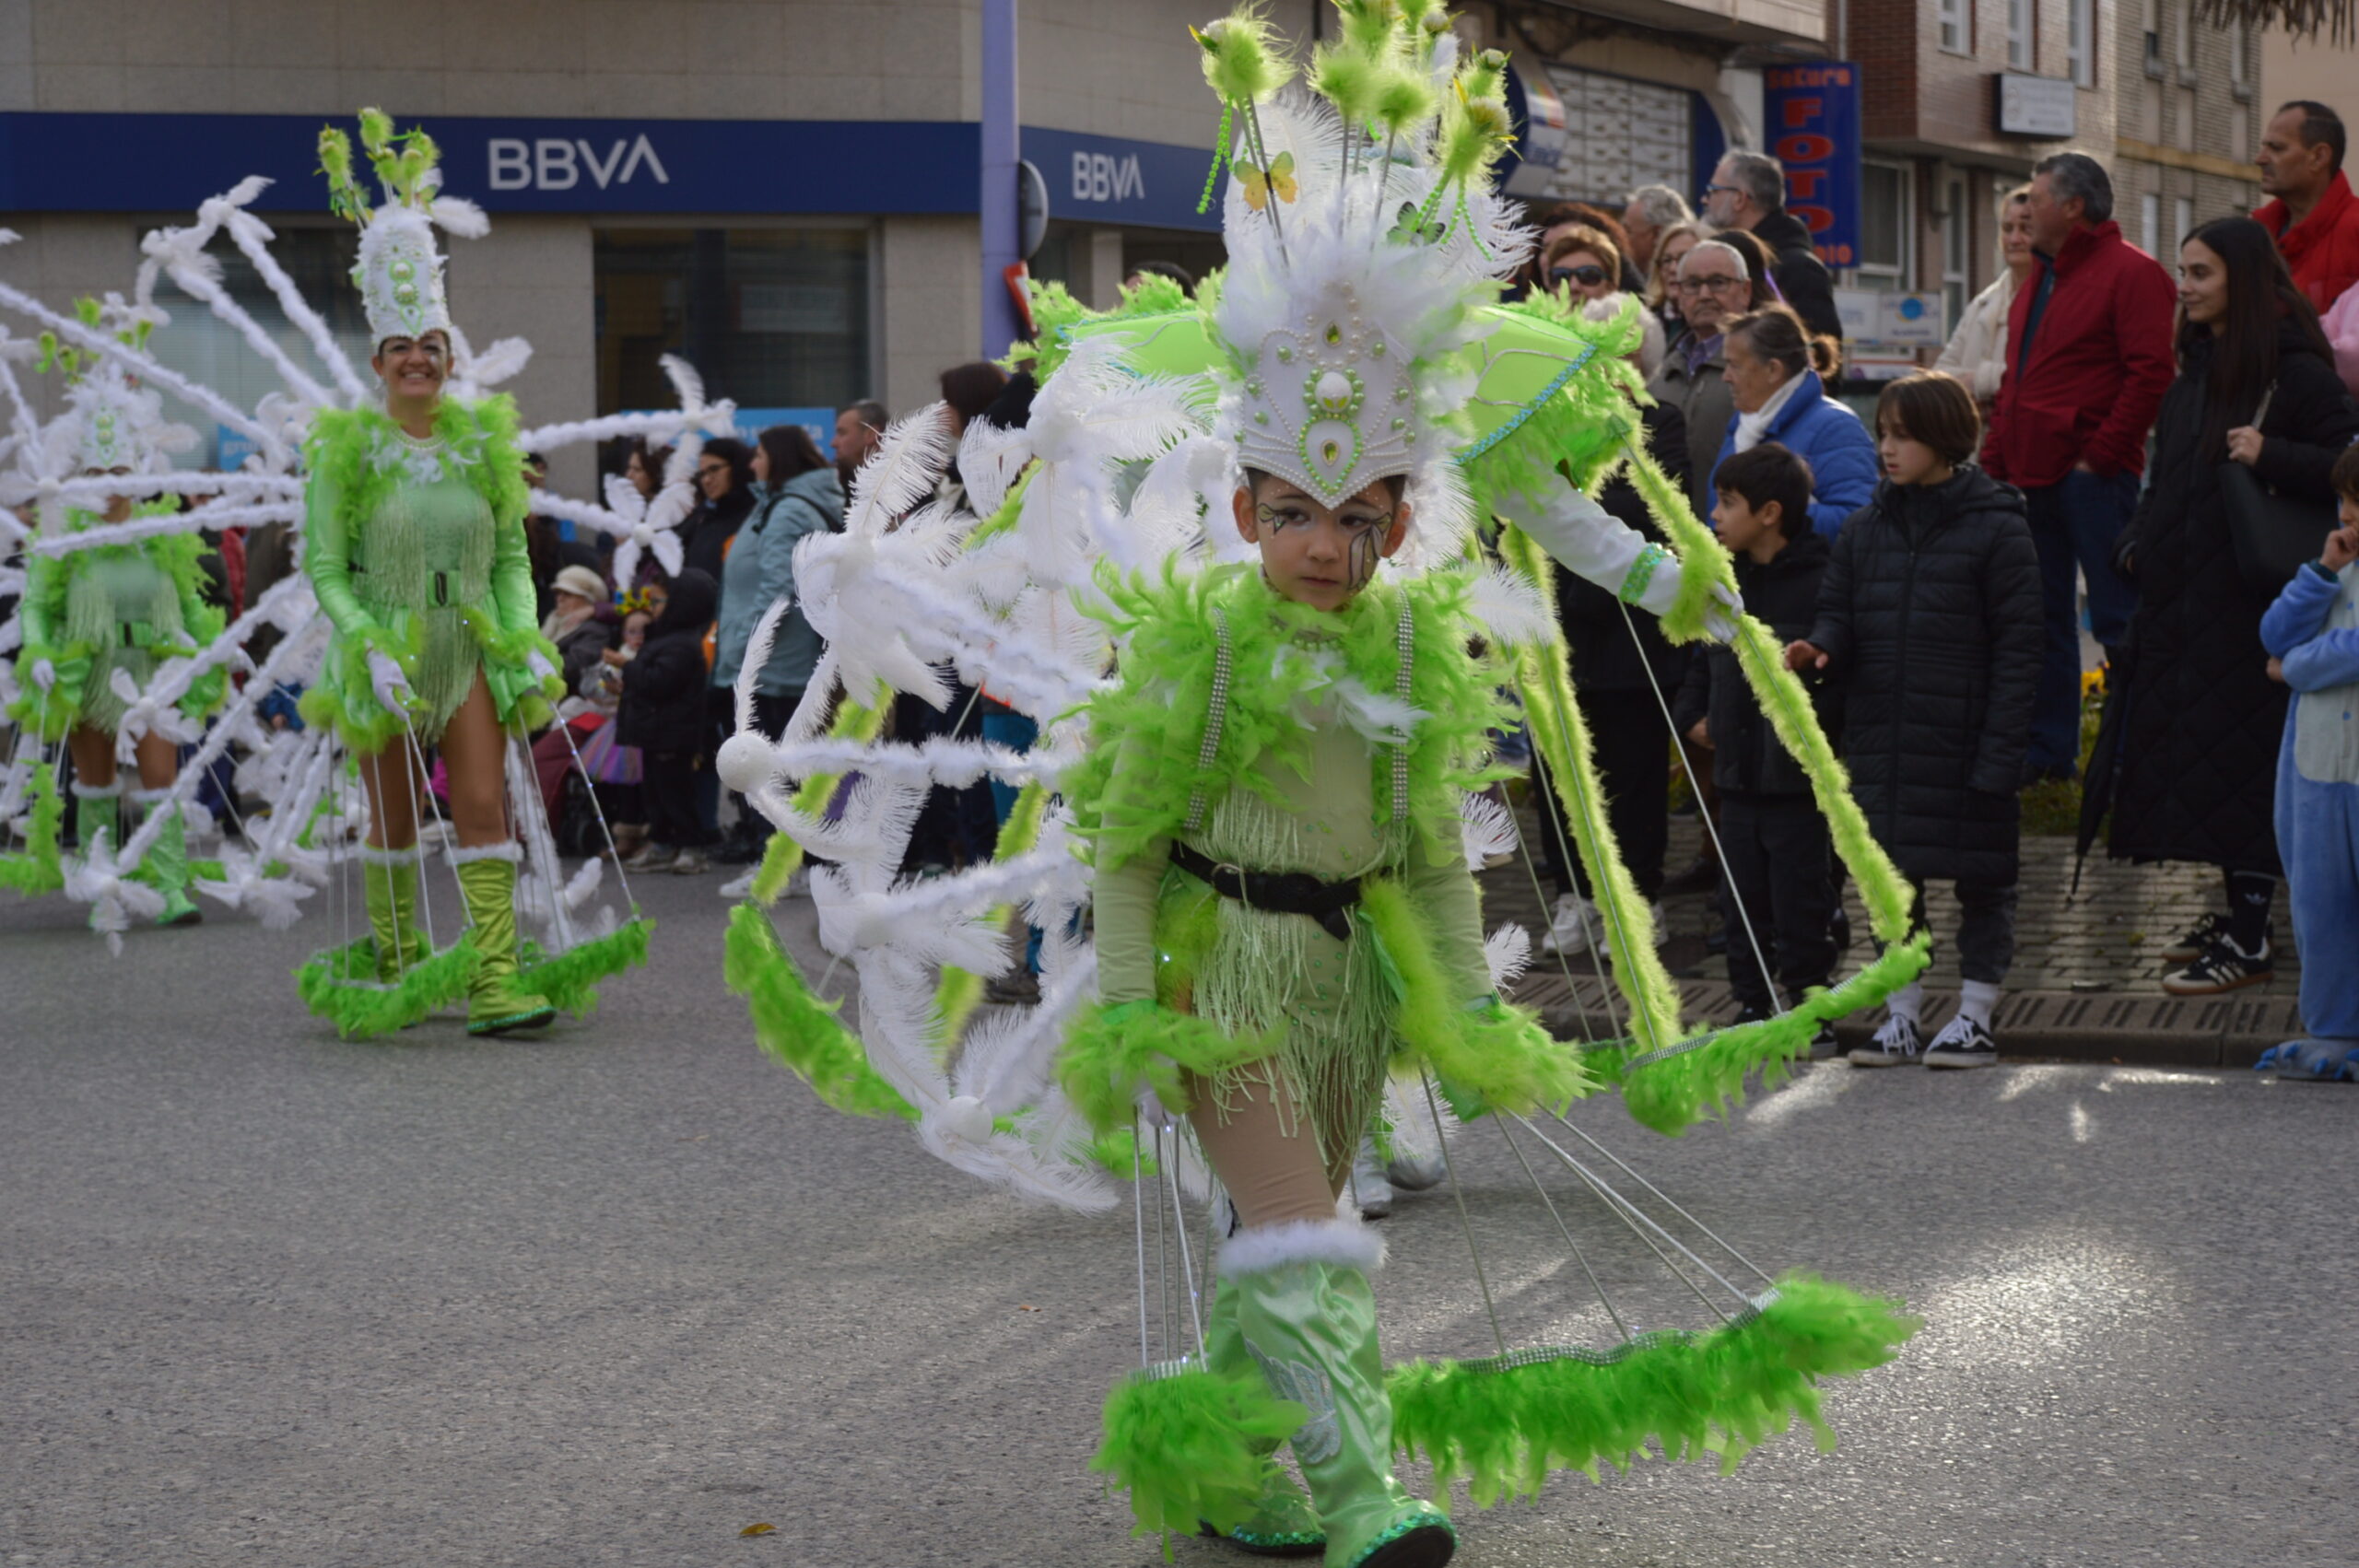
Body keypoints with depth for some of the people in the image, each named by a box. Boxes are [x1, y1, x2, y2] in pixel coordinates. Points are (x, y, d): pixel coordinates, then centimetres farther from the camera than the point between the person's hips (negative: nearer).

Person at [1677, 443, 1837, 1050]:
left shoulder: (1820, 583, -13)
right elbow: (1703, 656, 23)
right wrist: (1693, 714, 10)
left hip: (1798, 777, -7)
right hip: (1737, 771, 7)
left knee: (1801, 902, 1)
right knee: (1743, 902, 11)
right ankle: (1752, 1005, 21)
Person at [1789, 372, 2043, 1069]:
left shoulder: (1996, 529, -7)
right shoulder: (1866, 528, 8)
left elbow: (2017, 647, -8)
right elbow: (1839, 612, 13)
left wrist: (2000, 750, -14)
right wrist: (1819, 647, -12)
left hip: (1964, 743, -5)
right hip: (1881, 742, 5)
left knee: (1981, 880, 5)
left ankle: (1975, 1017, 14)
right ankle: (1902, 1016, 19)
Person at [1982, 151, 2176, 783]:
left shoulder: (2130, 273, -8)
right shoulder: (2042, 277, 20)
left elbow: (2151, 373, -16)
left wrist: (2103, 453, -18)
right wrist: (1996, 456, 15)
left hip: (2091, 475, -9)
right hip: (2033, 472, 9)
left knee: (2114, 614, -6)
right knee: (2045, 613, 12)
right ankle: (2048, 748, 18)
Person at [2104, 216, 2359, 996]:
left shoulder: (2295, 374, -11)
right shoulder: (2198, 368, 15)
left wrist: (2270, 455, -25)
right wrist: (2139, 543, 12)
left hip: (2250, 601, -9)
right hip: (2180, 596, 9)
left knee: (2241, 763, -6)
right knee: (2189, 754, 11)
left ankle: (2249, 941, -2)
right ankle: (2237, 911, 22)